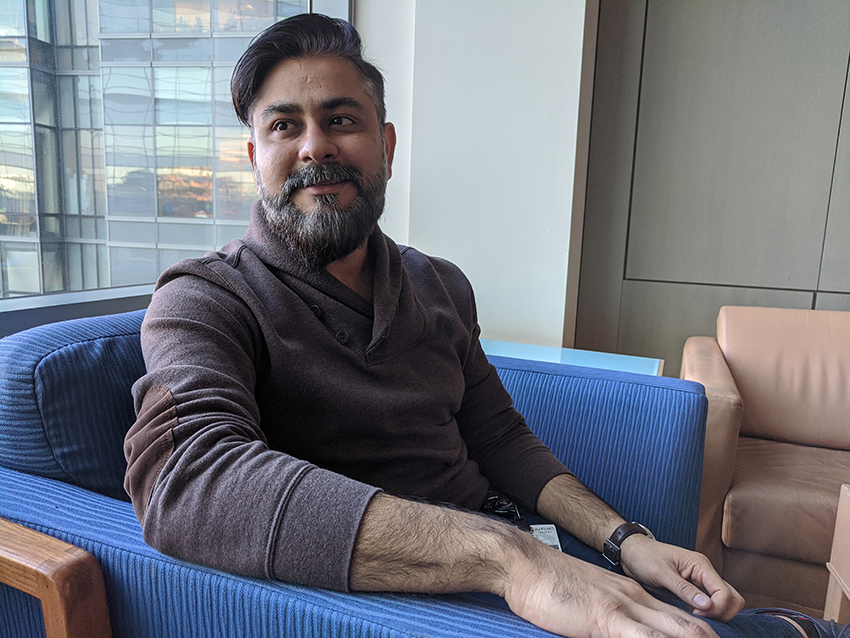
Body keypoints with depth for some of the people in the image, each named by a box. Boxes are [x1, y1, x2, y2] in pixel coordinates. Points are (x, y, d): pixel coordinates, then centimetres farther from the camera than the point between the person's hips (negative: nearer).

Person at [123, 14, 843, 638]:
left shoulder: (440, 284, 8)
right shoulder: (205, 300, -11)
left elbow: (499, 438, 11)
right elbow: (183, 477, -31)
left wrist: (625, 539, -3)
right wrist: (510, 559, -38)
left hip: (516, 553, 6)